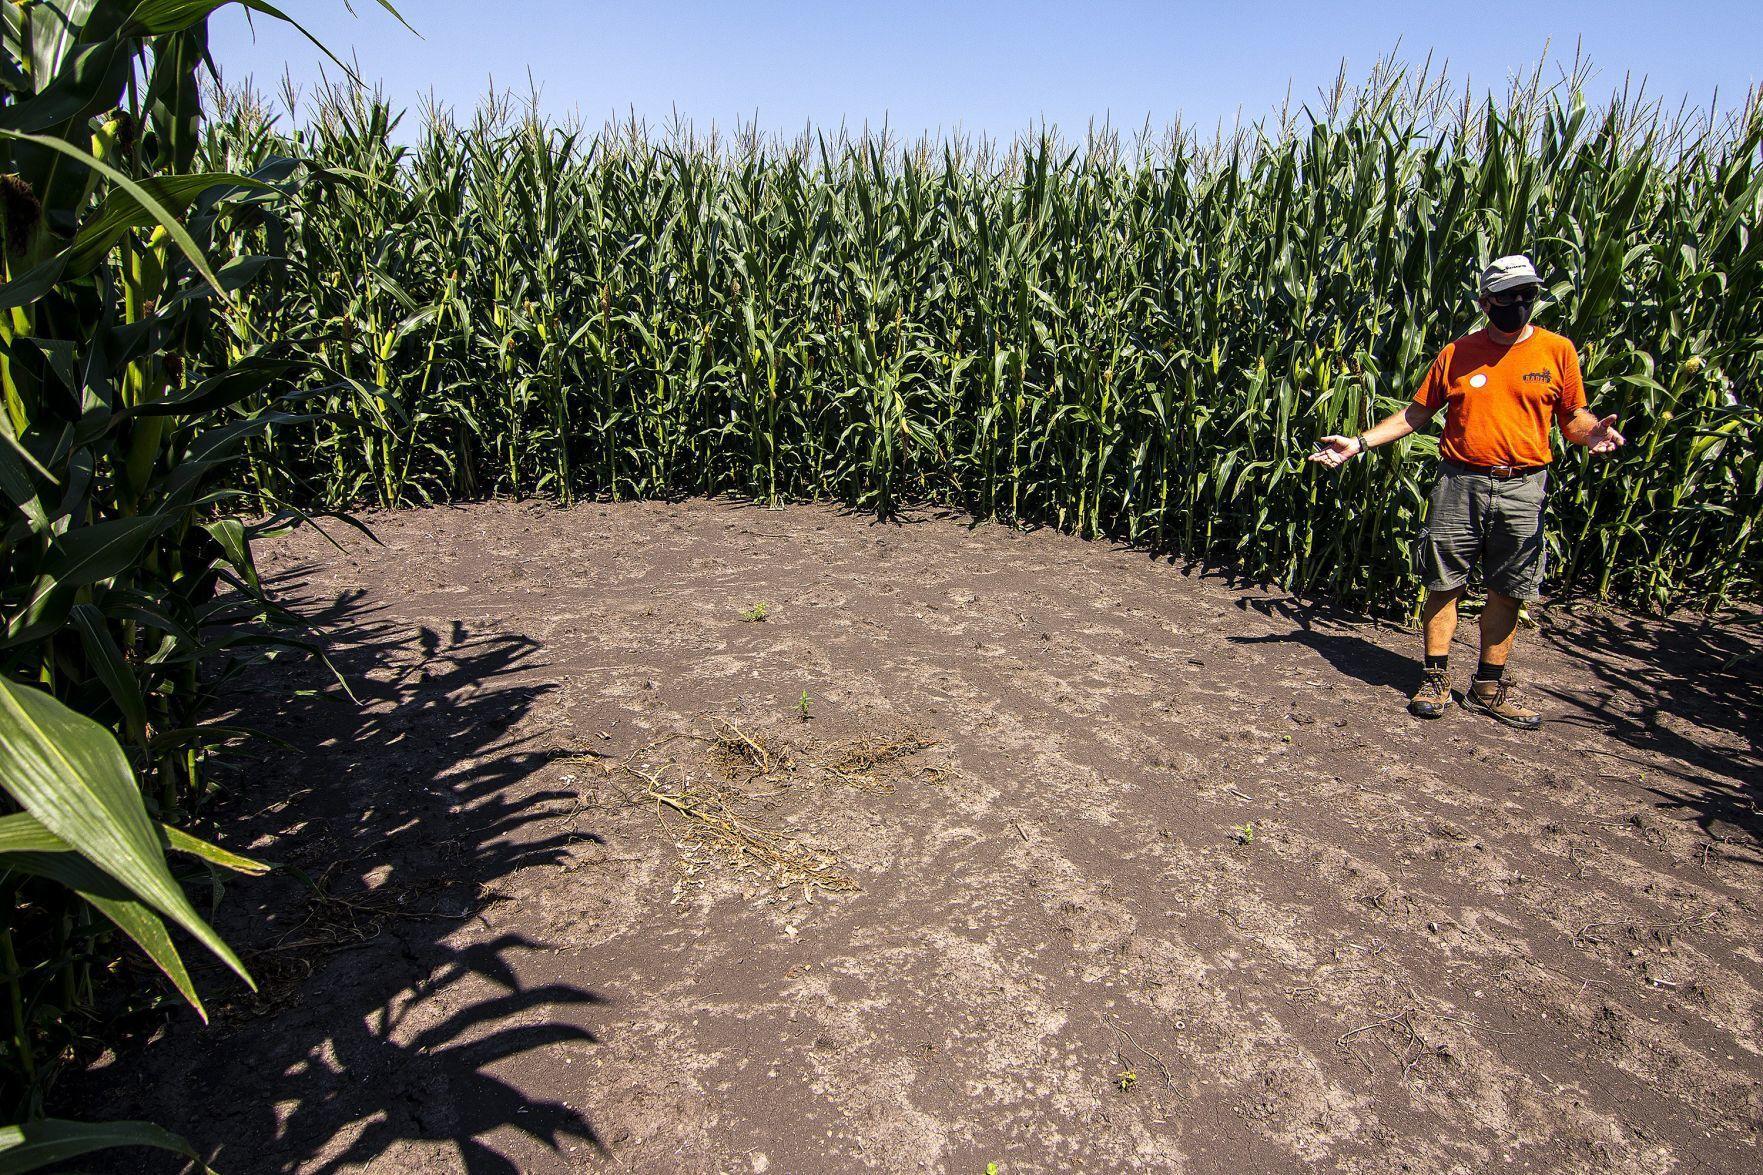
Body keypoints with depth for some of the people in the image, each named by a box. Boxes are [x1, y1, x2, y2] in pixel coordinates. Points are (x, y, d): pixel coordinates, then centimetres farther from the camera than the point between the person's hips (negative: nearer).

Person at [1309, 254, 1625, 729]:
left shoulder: (1557, 351, 5)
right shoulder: (1457, 353, 5)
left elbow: (1574, 416, 8)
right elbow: (1417, 412, 10)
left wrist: (1593, 432, -15)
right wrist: (1359, 443, 2)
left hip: (1522, 489, 1)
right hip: (1460, 482, 0)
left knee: (1507, 593, 7)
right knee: (1444, 584, 1)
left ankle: (1488, 687, 20)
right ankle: (1436, 679, 14)